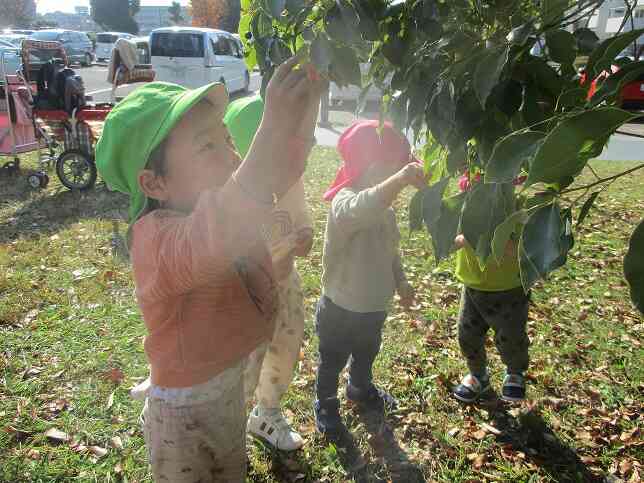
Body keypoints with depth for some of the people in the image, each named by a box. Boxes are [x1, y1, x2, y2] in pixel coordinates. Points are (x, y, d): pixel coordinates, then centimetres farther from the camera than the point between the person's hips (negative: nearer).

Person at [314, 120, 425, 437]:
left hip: (373, 305, 8)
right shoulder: (344, 202, -32)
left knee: (366, 355, 32)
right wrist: (401, 179, -70)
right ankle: (325, 405, 44)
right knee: (332, 362, 19)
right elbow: (361, 211, -58)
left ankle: (361, 389, 60)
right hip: (341, 310, -8)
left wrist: (400, 281, 13)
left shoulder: (385, 206, -2)